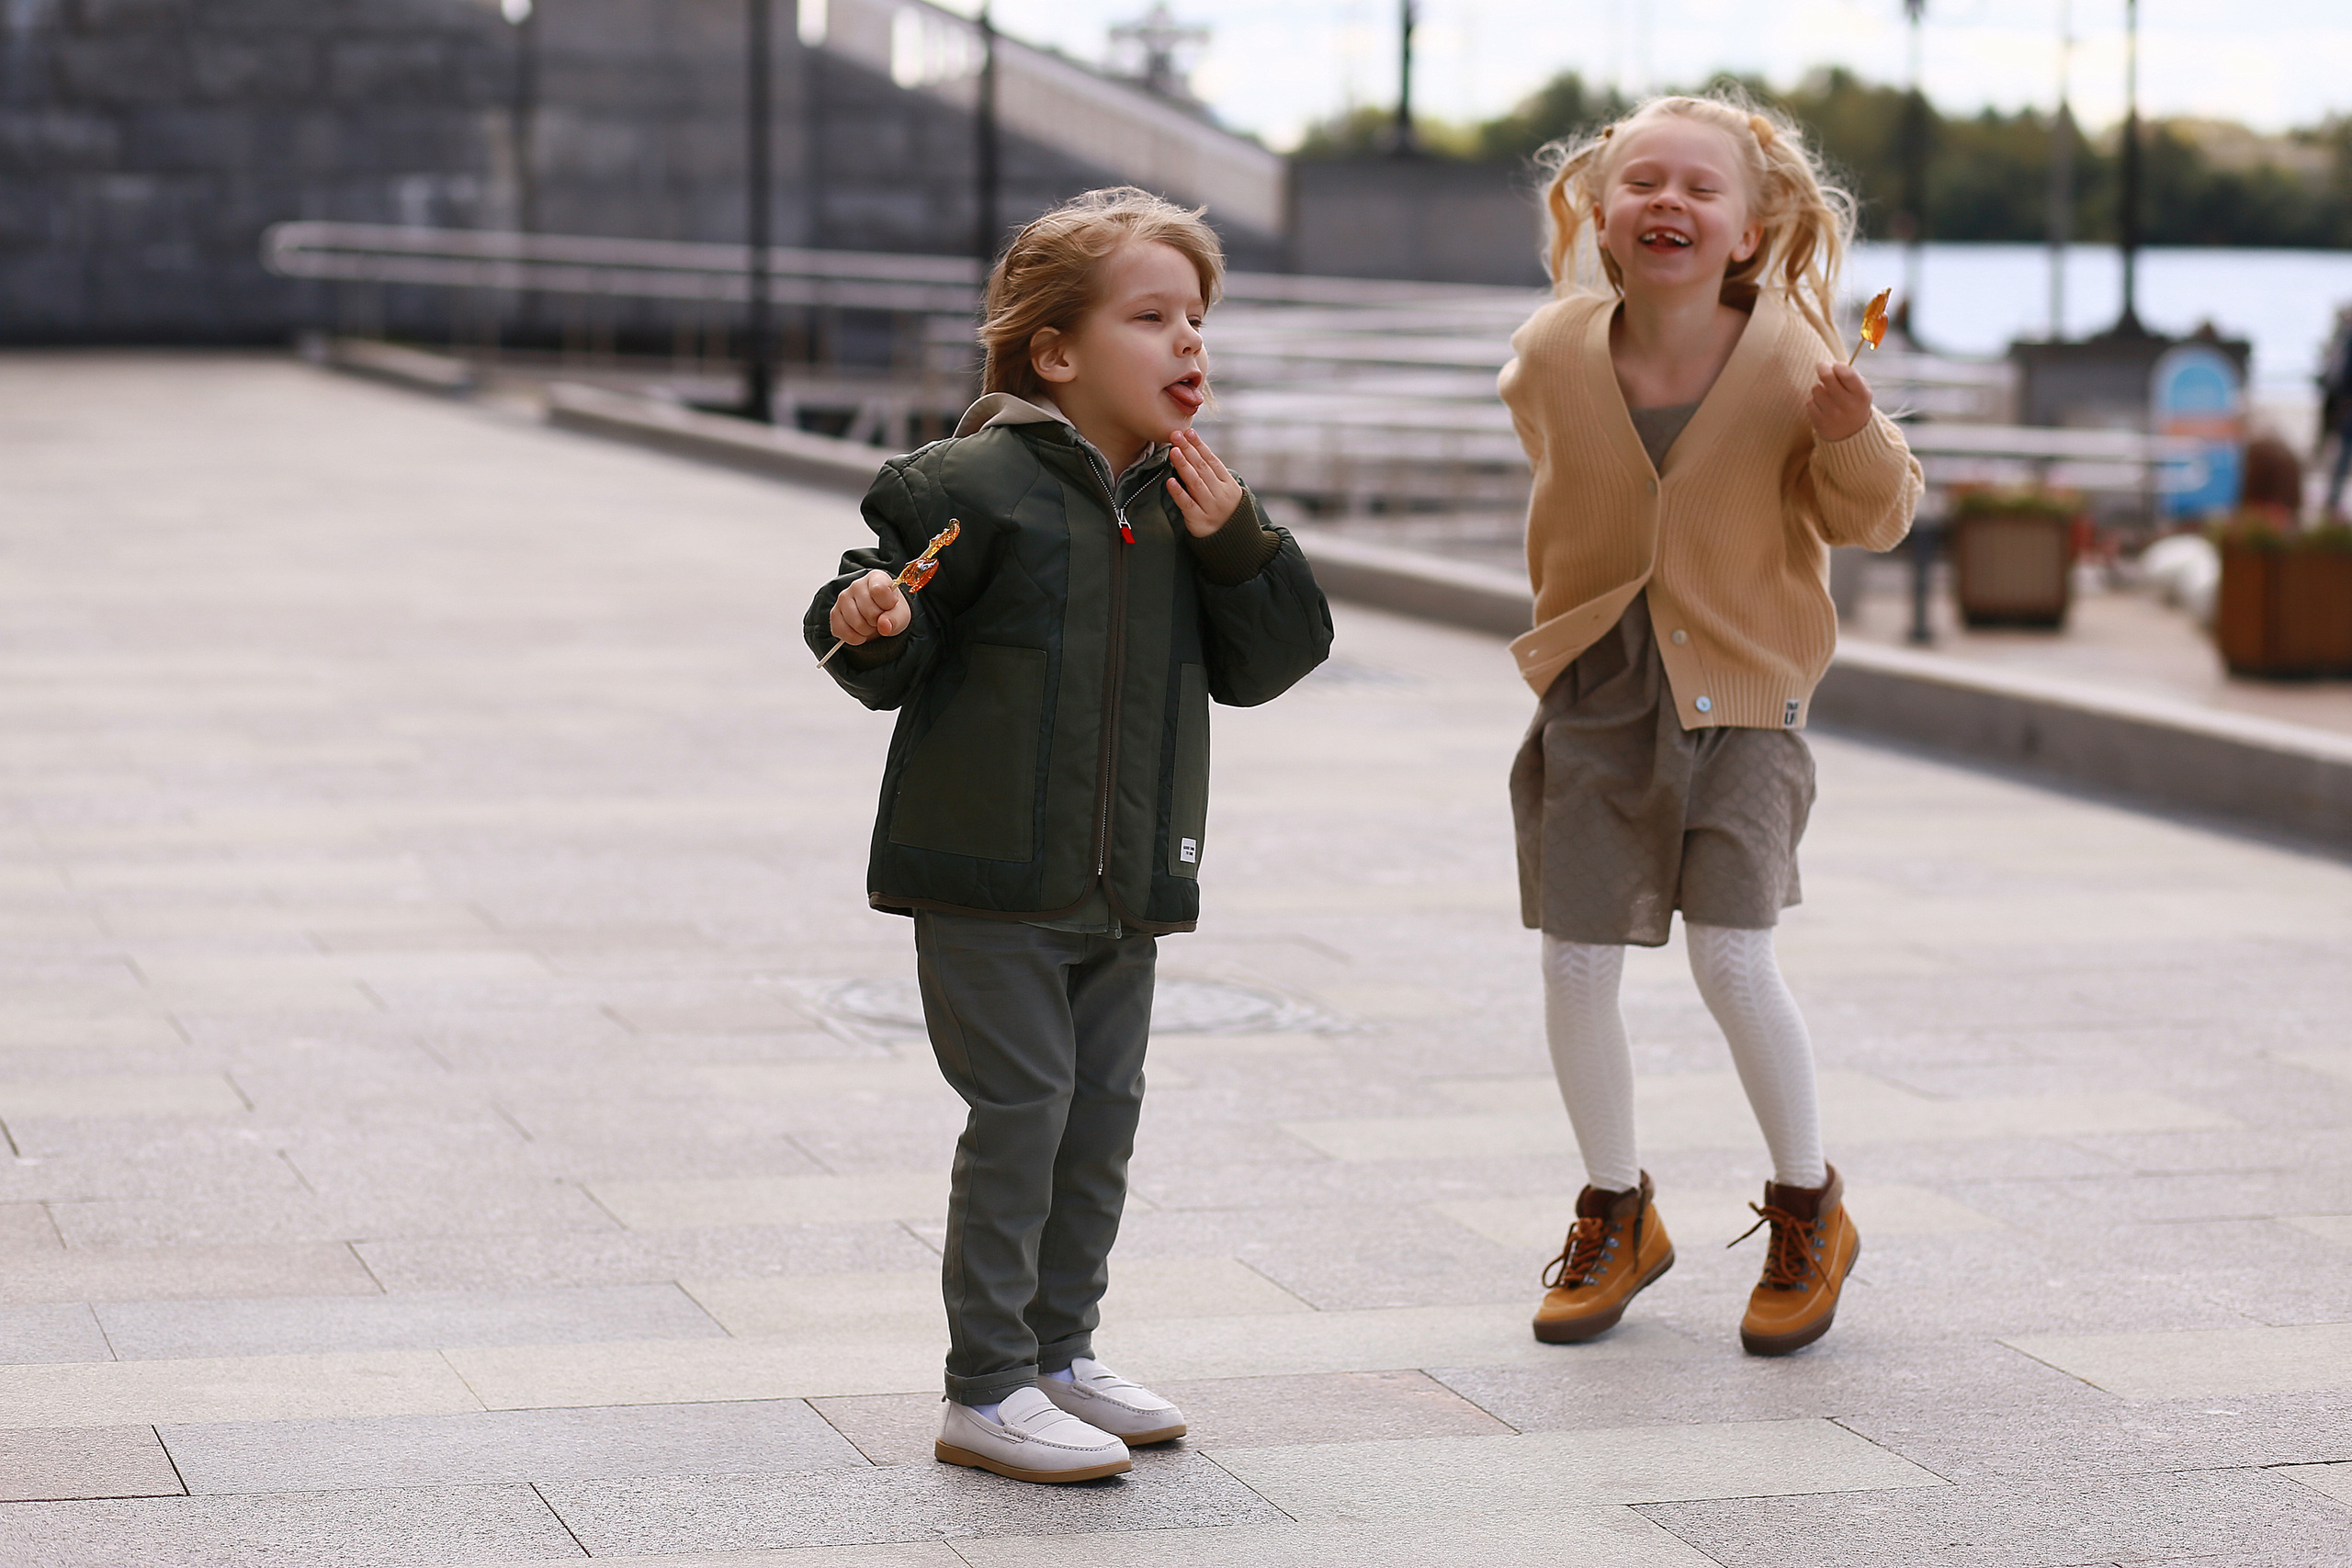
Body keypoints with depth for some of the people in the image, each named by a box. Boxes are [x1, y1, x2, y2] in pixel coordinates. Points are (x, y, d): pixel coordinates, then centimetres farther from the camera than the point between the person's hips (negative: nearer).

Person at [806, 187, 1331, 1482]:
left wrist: (1234, 545, -6)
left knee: (1102, 1116, 12)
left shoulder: (1188, 504, 8)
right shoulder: (975, 486, -11)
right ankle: (986, 1393, 2)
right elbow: (896, 667, -6)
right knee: (1021, 1110, -6)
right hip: (988, 878, -6)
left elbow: (1262, 667, 8)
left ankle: (1060, 1355, 26)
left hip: (1124, 887, 6)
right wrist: (869, 626, -29)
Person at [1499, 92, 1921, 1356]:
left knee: (1732, 959, -11)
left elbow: (1873, 519, -5)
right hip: (1593, 696, 3)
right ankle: (1617, 1217, 25)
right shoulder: (1551, 359, -8)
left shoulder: (1791, 360, -14)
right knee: (1575, 967, 3)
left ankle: (1809, 1212, 12)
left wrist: (1852, 437, -24)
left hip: (1740, 694, -3)